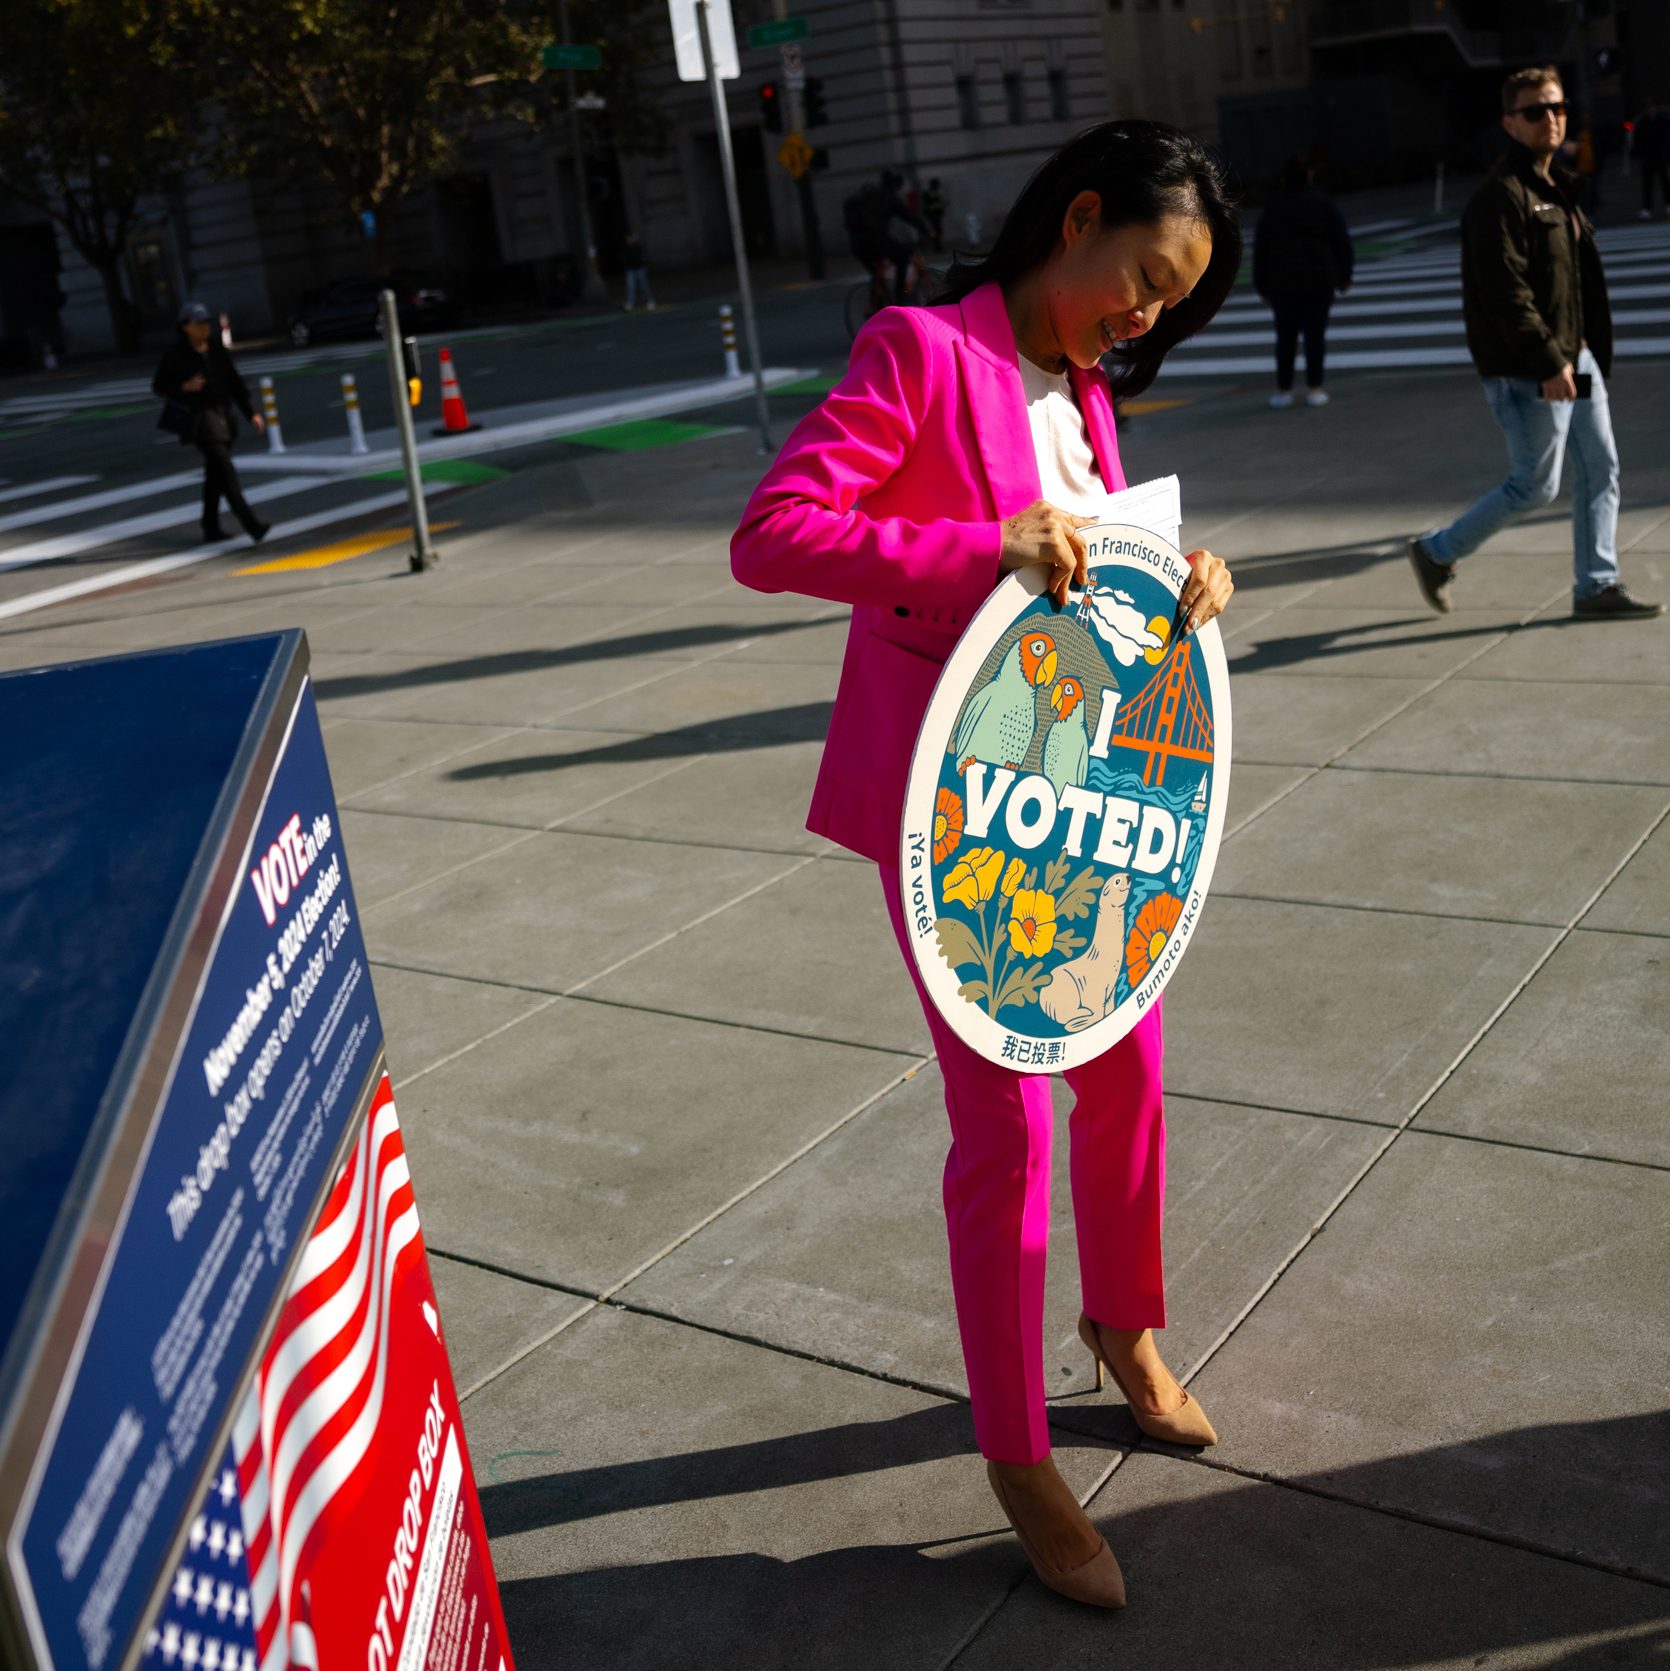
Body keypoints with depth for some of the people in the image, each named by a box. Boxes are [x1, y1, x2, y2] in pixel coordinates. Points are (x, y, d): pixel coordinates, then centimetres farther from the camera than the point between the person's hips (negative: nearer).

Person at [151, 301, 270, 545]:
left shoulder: (216, 348, 9)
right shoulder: (175, 353, -5)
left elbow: (234, 382, 14)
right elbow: (158, 387, 0)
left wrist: (251, 412, 8)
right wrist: (184, 387, -19)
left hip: (222, 414, 6)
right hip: (197, 417, -6)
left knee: (215, 472, 13)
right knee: (225, 467, -18)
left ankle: (211, 527, 25)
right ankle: (251, 524, -28)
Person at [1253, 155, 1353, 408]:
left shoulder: (1274, 207, 4)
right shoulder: (1324, 203, 0)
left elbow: (1260, 249, 6)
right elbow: (1342, 242, 0)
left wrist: (1263, 286, 12)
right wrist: (1344, 275, 9)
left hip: (1282, 281, 1)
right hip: (1319, 279, -1)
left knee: (1285, 336, 5)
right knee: (1315, 334, 2)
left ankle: (1283, 390, 5)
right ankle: (1314, 389, 0)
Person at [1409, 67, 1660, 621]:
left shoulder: (1556, 189, 15)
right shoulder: (1501, 196, -17)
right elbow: (1505, 292, -24)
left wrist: (1587, 345, 18)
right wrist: (1548, 362, -25)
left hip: (1573, 357, 9)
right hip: (1527, 371, -9)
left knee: (1600, 470, 9)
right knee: (1534, 486, -3)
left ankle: (1597, 586, 16)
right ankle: (1436, 553, 14)